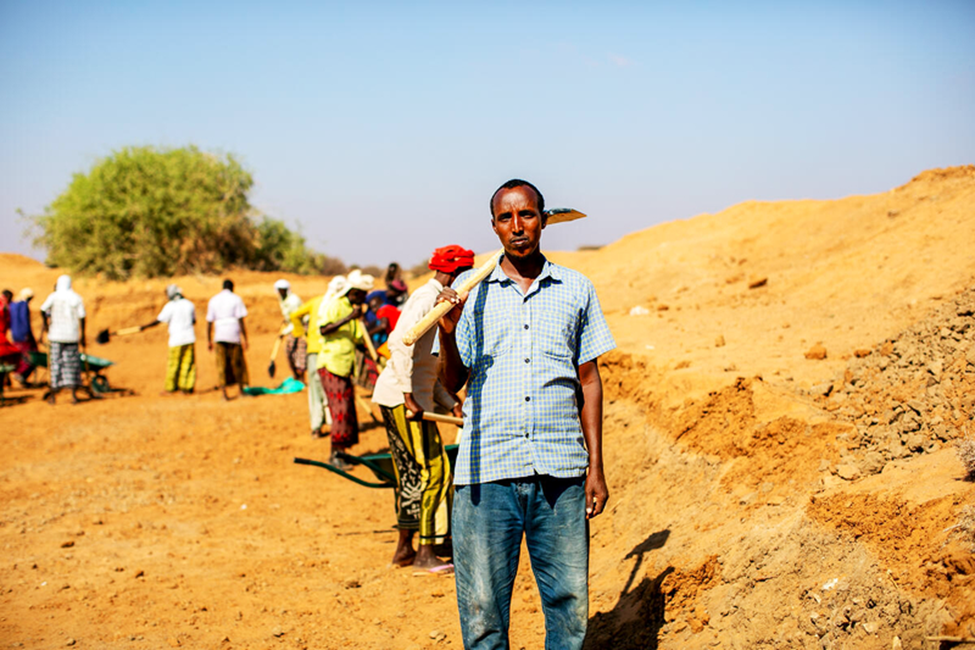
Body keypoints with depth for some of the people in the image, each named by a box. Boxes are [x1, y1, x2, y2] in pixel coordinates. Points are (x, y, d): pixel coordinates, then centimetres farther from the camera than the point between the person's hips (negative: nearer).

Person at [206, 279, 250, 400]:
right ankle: (241, 389, 20)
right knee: (237, 363, 11)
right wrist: (244, 339, -6)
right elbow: (240, 320, -7)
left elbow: (209, 322, 7)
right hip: (234, 335, -2)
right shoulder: (236, 299, 0)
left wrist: (209, 340, 12)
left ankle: (224, 393, -3)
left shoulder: (213, 300, 10)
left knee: (221, 365, 3)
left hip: (219, 336, 2)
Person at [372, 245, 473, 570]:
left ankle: (404, 547, 22)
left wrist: (449, 402, 16)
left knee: (412, 471, 14)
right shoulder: (427, 297, -11)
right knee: (431, 470, -7)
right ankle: (425, 551, -2)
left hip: (412, 396, 10)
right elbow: (400, 342, -25)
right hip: (402, 397, -10)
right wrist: (409, 395, -26)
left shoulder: (434, 299, 20)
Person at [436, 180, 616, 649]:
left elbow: (588, 381, 12)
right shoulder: (469, 290, 6)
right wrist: (447, 333, -14)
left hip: (560, 471, 1)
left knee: (569, 603, 4)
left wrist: (595, 467, 7)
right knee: (482, 610, 2)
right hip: (486, 471, -1)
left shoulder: (576, 290, 10)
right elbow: (451, 383, 5)